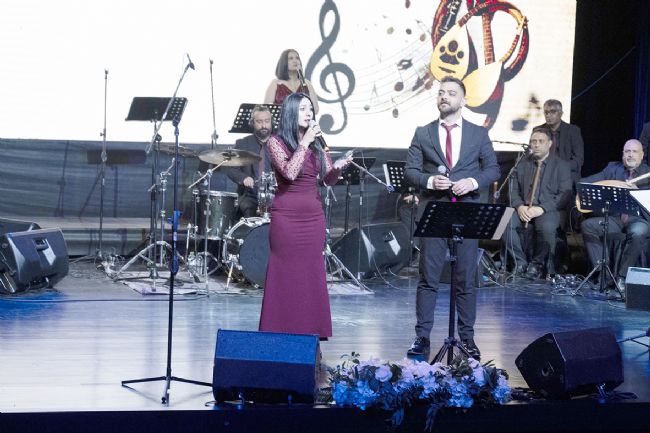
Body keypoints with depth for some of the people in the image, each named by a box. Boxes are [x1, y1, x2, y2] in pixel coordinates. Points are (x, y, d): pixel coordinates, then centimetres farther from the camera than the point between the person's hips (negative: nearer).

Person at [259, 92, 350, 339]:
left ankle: (311, 334, 9)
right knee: (286, 276, -1)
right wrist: (304, 143, -17)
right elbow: (289, 172, -19)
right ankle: (281, 335, 4)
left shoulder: (317, 142, 10)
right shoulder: (276, 142, -4)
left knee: (312, 275, 4)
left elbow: (328, 180, 9)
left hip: (313, 217, 5)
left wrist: (338, 168, -12)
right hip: (286, 216, -5)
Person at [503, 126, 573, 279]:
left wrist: (542, 209, -18)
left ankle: (537, 264, -12)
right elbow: (514, 190, 12)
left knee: (547, 227, -39)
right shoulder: (523, 164, 16)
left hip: (549, 210, -3)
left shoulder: (561, 166, 4)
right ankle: (521, 261, -9)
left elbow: (565, 195, -5)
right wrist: (519, 206, -11)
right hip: (524, 209, 3)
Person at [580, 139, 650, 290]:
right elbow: (582, 182, 9)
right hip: (614, 218, 3)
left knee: (637, 233, -37)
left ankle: (622, 276, -21)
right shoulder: (613, 169, 13)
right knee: (587, 225, -20)